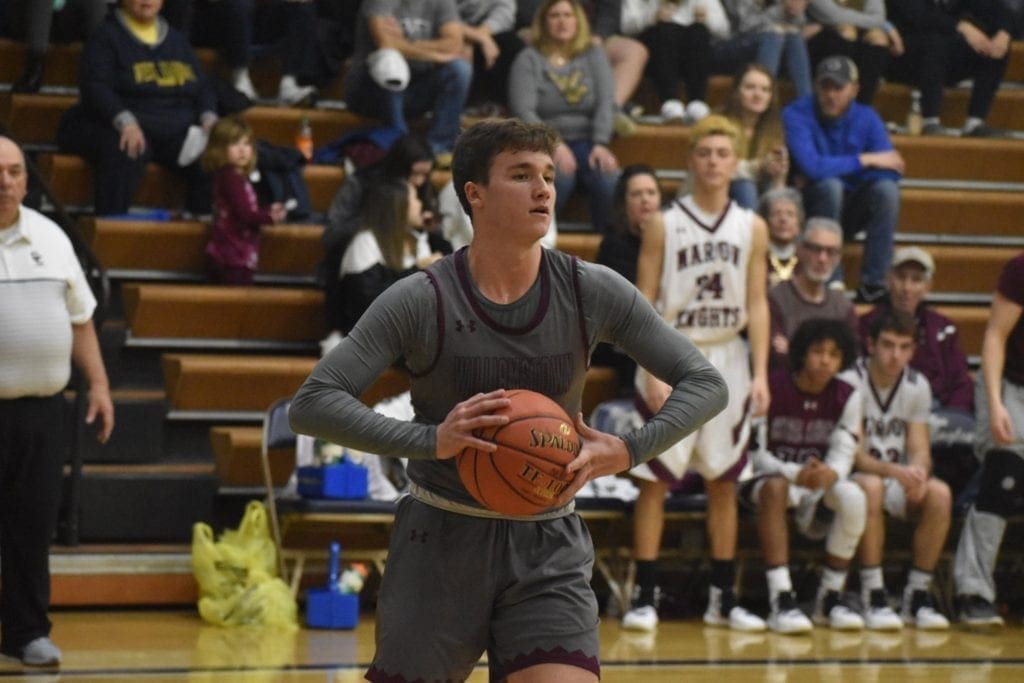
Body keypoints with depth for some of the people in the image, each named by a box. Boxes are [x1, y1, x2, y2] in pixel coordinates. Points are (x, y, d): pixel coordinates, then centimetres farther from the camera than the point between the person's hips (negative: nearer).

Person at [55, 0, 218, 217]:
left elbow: (203, 87, 19)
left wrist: (209, 118, -4)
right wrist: (124, 121, -28)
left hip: (178, 131, 4)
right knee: (126, 154, -40)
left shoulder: (177, 40, 21)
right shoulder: (105, 37, 4)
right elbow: (95, 87, -10)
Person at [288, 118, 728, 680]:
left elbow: (705, 383, -1)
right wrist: (430, 439, -29)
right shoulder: (420, 301, -11)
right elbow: (312, 403, -16)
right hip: (441, 542, -1)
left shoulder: (593, 293, -4)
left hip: (547, 548, 1)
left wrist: (626, 452, -19)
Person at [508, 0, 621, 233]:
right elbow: (523, 110, -6)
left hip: (587, 142, 2)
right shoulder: (529, 59, 5)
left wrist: (600, 144, -14)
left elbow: (606, 103, 3)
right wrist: (555, 146, -20)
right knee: (560, 177, -36)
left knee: (609, 181, -30)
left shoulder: (594, 55, 14)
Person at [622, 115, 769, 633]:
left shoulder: (752, 228, 5)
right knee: (654, 480, -4)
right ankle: (644, 596, -2)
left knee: (724, 483, 7)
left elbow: (757, 305, 5)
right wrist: (653, 372, -14)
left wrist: (760, 373, -3)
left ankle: (722, 599, 13)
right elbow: (643, 305, -5)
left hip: (727, 361, 3)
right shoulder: (664, 225, -3)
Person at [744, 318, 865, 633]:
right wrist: (796, 475, -33)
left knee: (853, 497, -30)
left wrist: (830, 473, -33)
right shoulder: (771, 388, -13)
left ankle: (830, 598, -17)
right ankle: (781, 601, -43)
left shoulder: (846, 396, -1)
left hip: (818, 487, 3)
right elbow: (755, 454, -13)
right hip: (770, 477, -3)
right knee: (775, 487, -40)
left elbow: (843, 454, -6)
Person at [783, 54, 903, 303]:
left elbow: (891, 171, -15)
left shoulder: (867, 118, -2)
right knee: (830, 185, -34)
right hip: (814, 207, -3)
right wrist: (865, 160, -21)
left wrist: (830, 168, -21)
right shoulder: (796, 115, -13)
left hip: (852, 210, 3)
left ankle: (873, 284, -23)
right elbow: (811, 166, -29)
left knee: (886, 188, -25)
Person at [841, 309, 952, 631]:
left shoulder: (917, 385, 5)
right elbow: (851, 455, -17)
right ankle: (873, 596, -33)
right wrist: (892, 471, -34)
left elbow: (920, 450, 1)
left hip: (899, 480, 5)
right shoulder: (850, 383, -12)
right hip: (853, 479, -5)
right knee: (870, 487, -39)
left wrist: (917, 471, -24)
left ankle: (917, 595, -17)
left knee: (940, 493, -26)